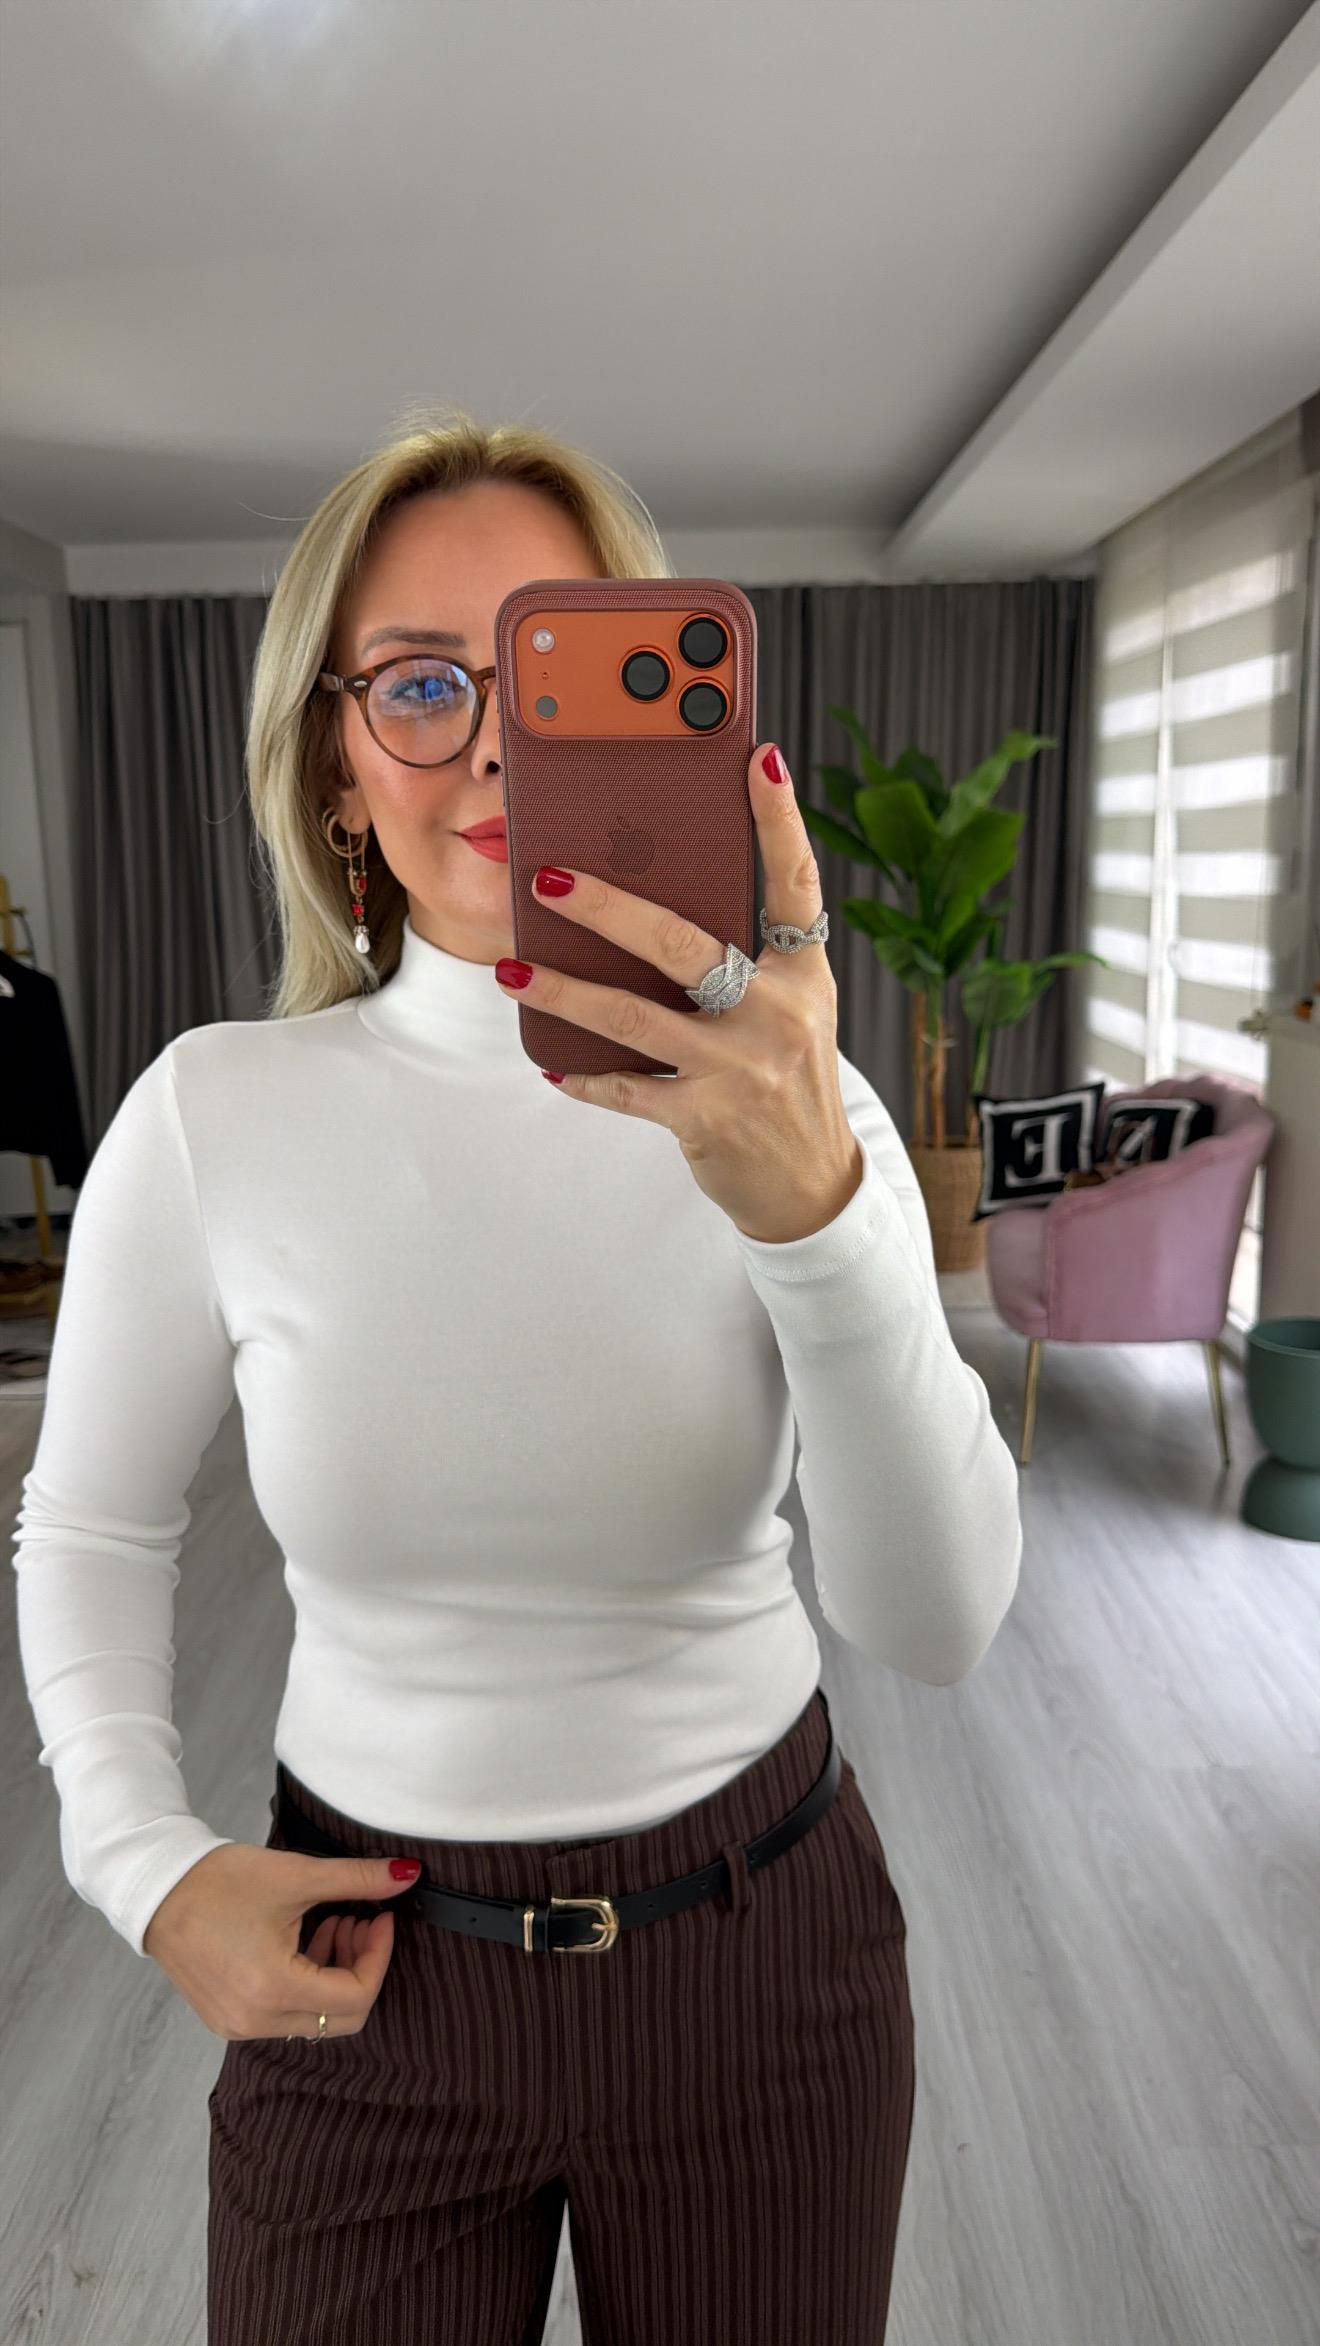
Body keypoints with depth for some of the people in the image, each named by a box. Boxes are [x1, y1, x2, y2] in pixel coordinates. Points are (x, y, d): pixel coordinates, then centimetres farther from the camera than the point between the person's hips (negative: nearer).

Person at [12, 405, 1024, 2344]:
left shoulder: (782, 1103, -13)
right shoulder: (214, 1116, -13)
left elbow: (939, 1625, -25)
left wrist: (813, 1207, -39)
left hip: (755, 1951, 1)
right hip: (362, 1968, 0)